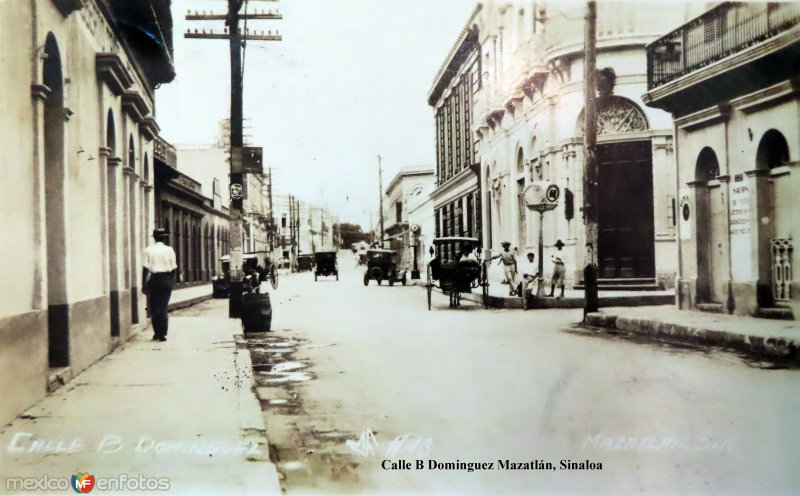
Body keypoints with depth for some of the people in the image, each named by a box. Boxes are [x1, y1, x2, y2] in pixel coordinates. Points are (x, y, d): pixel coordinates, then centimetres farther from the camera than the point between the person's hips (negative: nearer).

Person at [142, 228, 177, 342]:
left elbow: (145, 268, -4)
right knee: (163, 308, 2)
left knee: (154, 308, 10)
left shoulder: (148, 250, -1)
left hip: (153, 280, 0)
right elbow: (174, 268, 1)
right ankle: (162, 334, -1)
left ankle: (157, 333, 13)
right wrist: (172, 282, 12)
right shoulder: (169, 250, 0)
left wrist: (144, 284, -1)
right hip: (166, 280, 0)